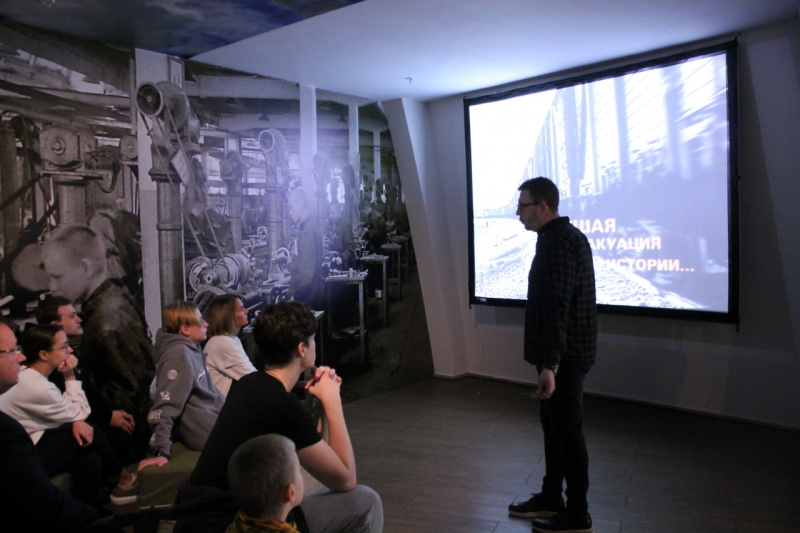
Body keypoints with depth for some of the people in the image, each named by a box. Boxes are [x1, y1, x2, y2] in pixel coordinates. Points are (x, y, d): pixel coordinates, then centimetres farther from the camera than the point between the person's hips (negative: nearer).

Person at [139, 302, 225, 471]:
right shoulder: (179, 354, -21)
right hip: (205, 432, -9)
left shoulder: (192, 348, 6)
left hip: (214, 415, 9)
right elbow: (165, 407, -26)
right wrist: (161, 452, -29)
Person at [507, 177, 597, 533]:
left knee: (567, 431, 0)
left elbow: (557, 306, -25)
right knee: (553, 425, 18)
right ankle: (550, 498, 32)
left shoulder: (558, 241, -18)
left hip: (564, 356, -10)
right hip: (564, 353, 10)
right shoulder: (564, 236, 14)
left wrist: (550, 364, -27)